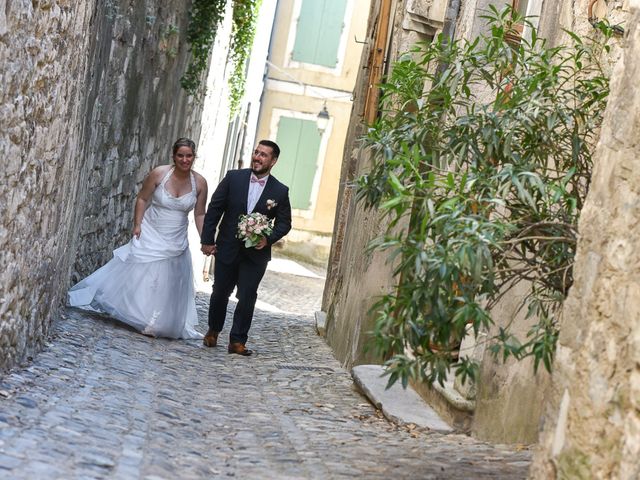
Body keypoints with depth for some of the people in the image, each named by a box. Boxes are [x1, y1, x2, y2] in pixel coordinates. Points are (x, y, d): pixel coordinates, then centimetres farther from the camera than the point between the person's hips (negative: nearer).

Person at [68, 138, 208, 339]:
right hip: (150, 236, -2)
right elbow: (142, 199, -4)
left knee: (167, 284, 9)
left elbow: (200, 214, 0)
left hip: (176, 243, 2)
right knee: (139, 276, 5)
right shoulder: (159, 174, -14)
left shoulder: (200, 183, -7)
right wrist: (137, 225, -11)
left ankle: (158, 324, 23)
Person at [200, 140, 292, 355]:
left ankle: (237, 341, 8)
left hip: (256, 254, -1)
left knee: (247, 297, -3)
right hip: (227, 248, 1)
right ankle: (213, 331, 34)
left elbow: (284, 223, 4)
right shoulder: (233, 178, -4)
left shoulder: (280, 191, -3)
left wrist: (269, 238, -14)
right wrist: (207, 240, -5)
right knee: (220, 292, 13)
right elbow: (214, 209, -1)